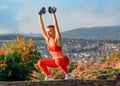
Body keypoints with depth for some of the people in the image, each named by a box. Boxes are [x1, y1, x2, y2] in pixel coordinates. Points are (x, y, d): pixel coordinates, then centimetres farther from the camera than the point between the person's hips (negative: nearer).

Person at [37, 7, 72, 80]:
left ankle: (68, 74, -23)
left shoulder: (57, 39, -18)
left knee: (57, 60, -40)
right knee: (40, 62, 0)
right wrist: (40, 15, -4)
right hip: (56, 60, 7)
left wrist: (53, 13, -30)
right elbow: (42, 27, -3)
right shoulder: (47, 39, -2)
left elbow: (56, 25, -28)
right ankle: (49, 76, 11)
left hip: (64, 60, -7)